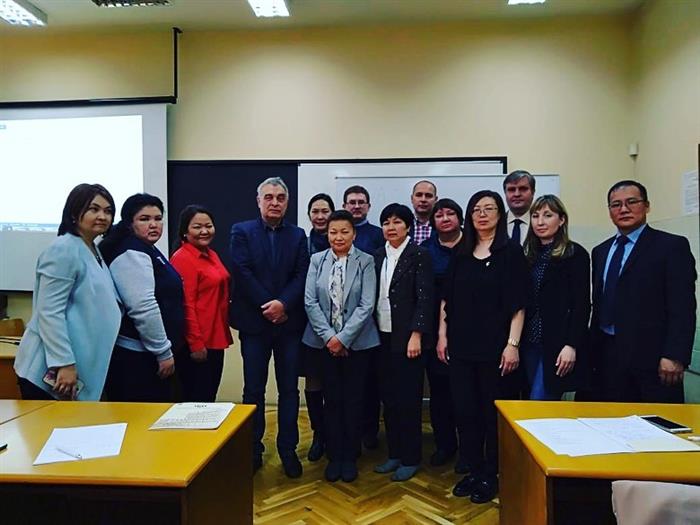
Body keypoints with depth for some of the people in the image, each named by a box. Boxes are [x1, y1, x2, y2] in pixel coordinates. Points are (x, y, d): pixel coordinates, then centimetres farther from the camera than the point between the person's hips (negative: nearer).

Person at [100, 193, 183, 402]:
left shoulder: (146, 251, 16)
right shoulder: (132, 254, -14)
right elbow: (143, 308, -23)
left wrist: (166, 348, 23)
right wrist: (164, 352, -18)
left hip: (146, 353, 10)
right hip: (134, 356, -10)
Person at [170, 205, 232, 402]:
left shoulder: (211, 255, 12)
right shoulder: (182, 258, -14)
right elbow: (185, 305, -18)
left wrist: (224, 334, 14)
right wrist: (196, 343, -18)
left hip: (215, 339, 9)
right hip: (197, 344, -8)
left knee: (210, 396, 18)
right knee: (196, 400, 3)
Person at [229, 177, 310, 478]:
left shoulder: (298, 235, 8)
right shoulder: (241, 231, 2)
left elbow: (302, 275, -1)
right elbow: (242, 273, -8)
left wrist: (283, 304, -16)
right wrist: (268, 307, -13)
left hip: (289, 322, 2)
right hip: (254, 321, -1)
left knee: (289, 389, 9)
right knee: (254, 390, 8)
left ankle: (288, 449, 21)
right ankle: (253, 450, 23)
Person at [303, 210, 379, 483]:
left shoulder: (366, 261, -5)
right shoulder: (317, 260, 1)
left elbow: (366, 305, -9)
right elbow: (310, 302, -2)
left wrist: (343, 338, -14)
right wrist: (329, 336, -10)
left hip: (356, 342, -1)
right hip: (325, 341, 2)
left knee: (353, 399, 8)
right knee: (332, 399, 9)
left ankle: (350, 457, 25)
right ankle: (334, 456, 25)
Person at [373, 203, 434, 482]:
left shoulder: (419, 255, -6)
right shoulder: (377, 256, 10)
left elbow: (424, 297, -11)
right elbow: (372, 296, 10)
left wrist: (416, 334, -17)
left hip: (407, 337, -5)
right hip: (382, 336, 6)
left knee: (408, 399, 3)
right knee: (388, 398, 12)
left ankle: (410, 458, 17)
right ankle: (394, 453, 26)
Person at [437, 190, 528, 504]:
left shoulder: (511, 252, -3)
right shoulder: (461, 255, 9)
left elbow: (518, 304, -7)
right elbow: (446, 299, 11)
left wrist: (512, 344, -12)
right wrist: (442, 336, 6)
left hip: (495, 347, -4)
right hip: (461, 346, 4)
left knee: (494, 412, 7)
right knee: (465, 410, 9)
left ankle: (491, 475, 23)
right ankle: (473, 470, 25)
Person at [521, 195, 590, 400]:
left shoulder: (576, 254, -4)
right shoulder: (528, 255, 11)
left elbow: (581, 305, -9)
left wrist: (571, 345, -16)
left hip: (557, 344, -5)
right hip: (530, 343, 5)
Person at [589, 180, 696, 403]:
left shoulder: (673, 246, -3)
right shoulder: (600, 251, 15)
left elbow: (682, 308, -10)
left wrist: (674, 356, -18)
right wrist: (593, 351, 13)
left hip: (651, 357, -5)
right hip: (608, 357, 5)